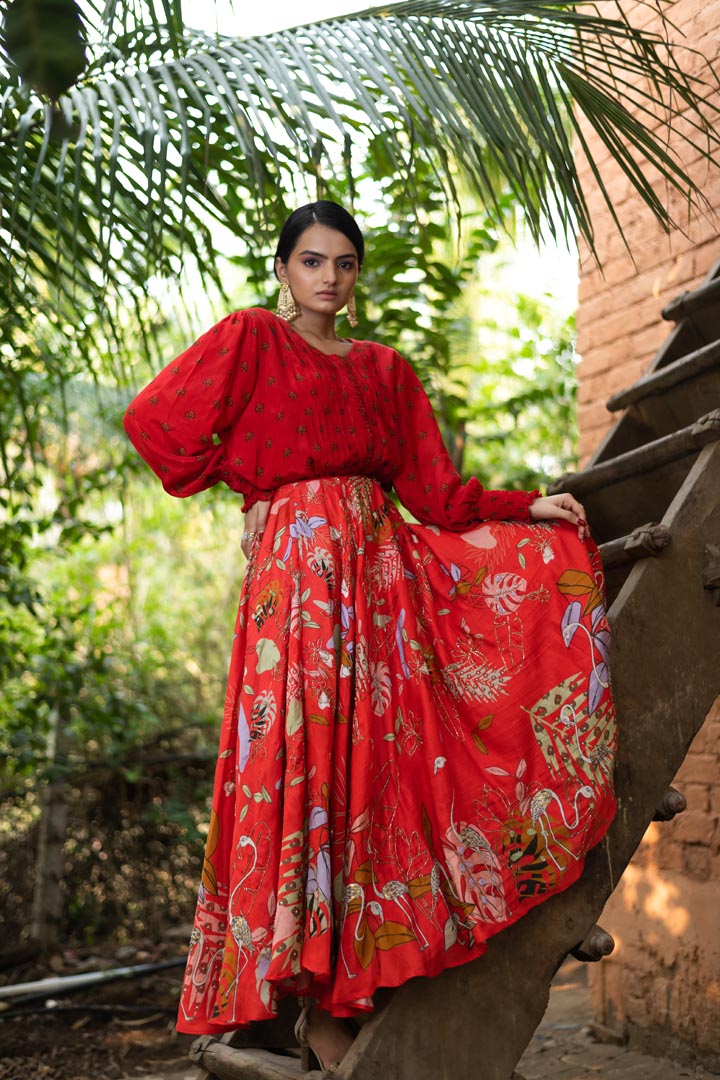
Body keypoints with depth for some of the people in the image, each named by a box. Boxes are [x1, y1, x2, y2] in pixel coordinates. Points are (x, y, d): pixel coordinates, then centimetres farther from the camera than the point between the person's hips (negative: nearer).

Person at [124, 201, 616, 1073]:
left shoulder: (385, 371, 19)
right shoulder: (251, 339, 7)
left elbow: (437, 491, 14)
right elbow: (155, 420, -4)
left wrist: (530, 507, 2)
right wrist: (254, 479, 3)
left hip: (384, 568, 5)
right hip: (296, 571, -5)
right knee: (306, 751, -12)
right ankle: (310, 993, -10)